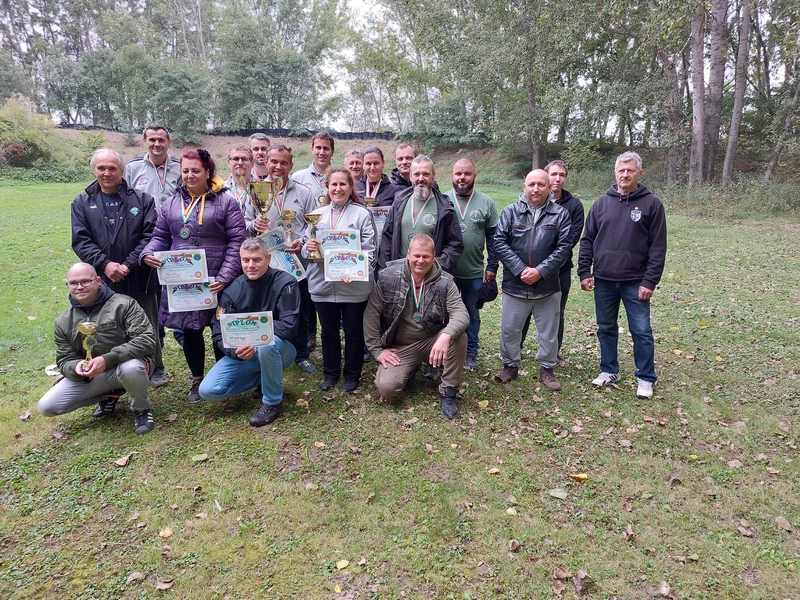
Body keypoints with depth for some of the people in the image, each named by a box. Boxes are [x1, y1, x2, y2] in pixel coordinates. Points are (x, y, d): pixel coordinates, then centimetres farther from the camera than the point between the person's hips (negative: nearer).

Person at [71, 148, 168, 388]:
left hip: (140, 279, -1)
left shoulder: (142, 199, 2)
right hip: (102, 280, 1)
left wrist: (129, 265, -15)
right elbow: (81, 240, -1)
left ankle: (156, 369, 26)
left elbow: (150, 236, -7)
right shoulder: (82, 203, 7)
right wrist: (104, 265, -15)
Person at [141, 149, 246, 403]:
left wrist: (225, 277, -17)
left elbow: (236, 241, -9)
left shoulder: (225, 201, -4)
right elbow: (160, 236, 14)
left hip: (216, 281, -4)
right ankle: (197, 381, 28)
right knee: (189, 330, 11)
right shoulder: (172, 203, 10)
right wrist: (147, 253, -9)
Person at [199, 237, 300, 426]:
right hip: (241, 353, 4)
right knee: (207, 390, -12)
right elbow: (219, 333, -7)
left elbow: (288, 327, -24)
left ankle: (272, 402, -15)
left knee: (266, 343, -39)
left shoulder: (285, 283, -16)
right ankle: (264, 378, 11)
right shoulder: (233, 289, -6)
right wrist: (235, 350, -29)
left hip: (278, 349, -4)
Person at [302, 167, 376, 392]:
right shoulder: (317, 214, 9)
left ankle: (352, 375, 26)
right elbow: (307, 250, 11)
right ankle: (330, 373, 33)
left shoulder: (362, 214, -3)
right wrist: (308, 248, -14)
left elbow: (369, 251, -8)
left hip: (354, 286, -3)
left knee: (353, 332, 9)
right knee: (329, 331, 16)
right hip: (323, 284, 4)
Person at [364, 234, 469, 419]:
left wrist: (446, 336, -41)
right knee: (387, 387, -22)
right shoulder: (388, 277, -10)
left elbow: (461, 313, -20)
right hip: (400, 347, 0)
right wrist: (376, 350, -9)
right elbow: (371, 314, -5)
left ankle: (448, 392, -9)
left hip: (433, 341, 1)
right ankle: (410, 368, 15)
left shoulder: (445, 282, -10)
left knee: (459, 337, -29)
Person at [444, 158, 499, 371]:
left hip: (474, 272, 1)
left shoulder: (487, 203, 0)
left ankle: (471, 353, 27)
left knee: (472, 313, 13)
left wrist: (492, 267, -1)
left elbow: (493, 238, 3)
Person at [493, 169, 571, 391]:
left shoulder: (560, 214, 0)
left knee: (548, 331, 12)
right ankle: (510, 366, 29)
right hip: (515, 285, 0)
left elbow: (563, 247, -4)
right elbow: (499, 242, -5)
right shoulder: (510, 211, 0)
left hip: (548, 287, 0)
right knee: (509, 329, 10)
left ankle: (546, 369, 29)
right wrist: (521, 270, -14)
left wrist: (540, 271, -15)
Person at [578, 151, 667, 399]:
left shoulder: (651, 204, -3)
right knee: (606, 328, 13)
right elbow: (587, 240, 8)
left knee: (641, 331, 3)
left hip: (635, 282, -3)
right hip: (603, 281, 3)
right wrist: (584, 272, 0)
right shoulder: (602, 203, 5)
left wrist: (650, 281, -10)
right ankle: (609, 370, 29)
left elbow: (658, 247, -5)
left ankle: (646, 378, 18)